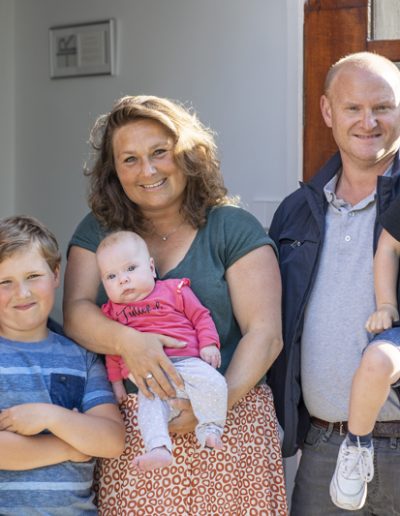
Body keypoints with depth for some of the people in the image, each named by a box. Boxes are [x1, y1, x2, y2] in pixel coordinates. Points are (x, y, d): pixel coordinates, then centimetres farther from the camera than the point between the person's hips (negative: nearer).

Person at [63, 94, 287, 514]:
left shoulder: (233, 229, 2)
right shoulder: (98, 231, 11)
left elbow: (264, 334, -5)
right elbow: (76, 312, -1)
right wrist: (126, 341, -22)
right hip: (127, 431, 2)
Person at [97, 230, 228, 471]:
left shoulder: (174, 290, 11)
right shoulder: (113, 312, 19)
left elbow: (200, 316, 12)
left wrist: (209, 345, -1)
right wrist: (116, 381, 19)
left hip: (187, 362, -1)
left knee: (213, 383, -28)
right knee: (149, 402, -28)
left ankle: (210, 430, -15)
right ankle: (159, 448, -39)